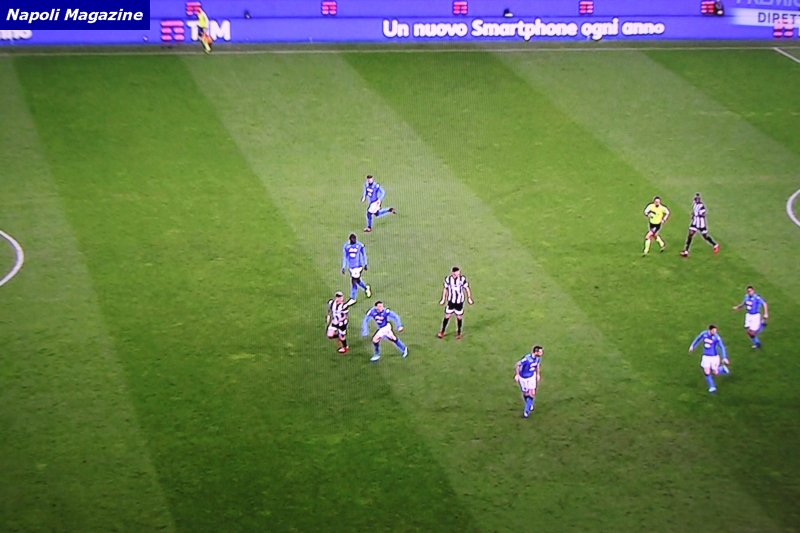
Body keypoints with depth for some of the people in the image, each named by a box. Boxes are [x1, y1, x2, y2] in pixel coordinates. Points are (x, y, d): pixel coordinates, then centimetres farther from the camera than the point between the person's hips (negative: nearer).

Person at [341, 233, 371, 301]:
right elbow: (344, 257, 5)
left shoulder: (360, 246, -8)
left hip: (358, 266, -4)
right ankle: (366, 288, 41)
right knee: (357, 280, 14)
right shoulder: (346, 246, -2)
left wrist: (365, 264, 12)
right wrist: (343, 267, 5)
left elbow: (364, 255, 5)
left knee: (354, 281, -7)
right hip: (351, 267, 4)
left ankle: (352, 298, 1)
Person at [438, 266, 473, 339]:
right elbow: (445, 289, 6)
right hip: (451, 301, 0)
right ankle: (442, 332, 14)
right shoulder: (448, 279, -8)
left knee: (459, 317, 7)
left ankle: (459, 333, 23)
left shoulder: (462, 279, -10)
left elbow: (467, 288, 0)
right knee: (447, 316, 1)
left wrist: (469, 298, -3)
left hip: (459, 301, 0)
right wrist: (443, 299, 9)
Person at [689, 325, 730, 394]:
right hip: (706, 357, 2)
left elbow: (722, 347, -16)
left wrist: (724, 358, -23)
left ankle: (723, 369, 40)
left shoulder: (717, 338, -18)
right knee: (707, 372, -9)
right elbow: (698, 339, 13)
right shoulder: (704, 334, -8)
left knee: (715, 373, 6)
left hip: (714, 357, -2)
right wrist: (692, 346, 22)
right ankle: (712, 387, 6)